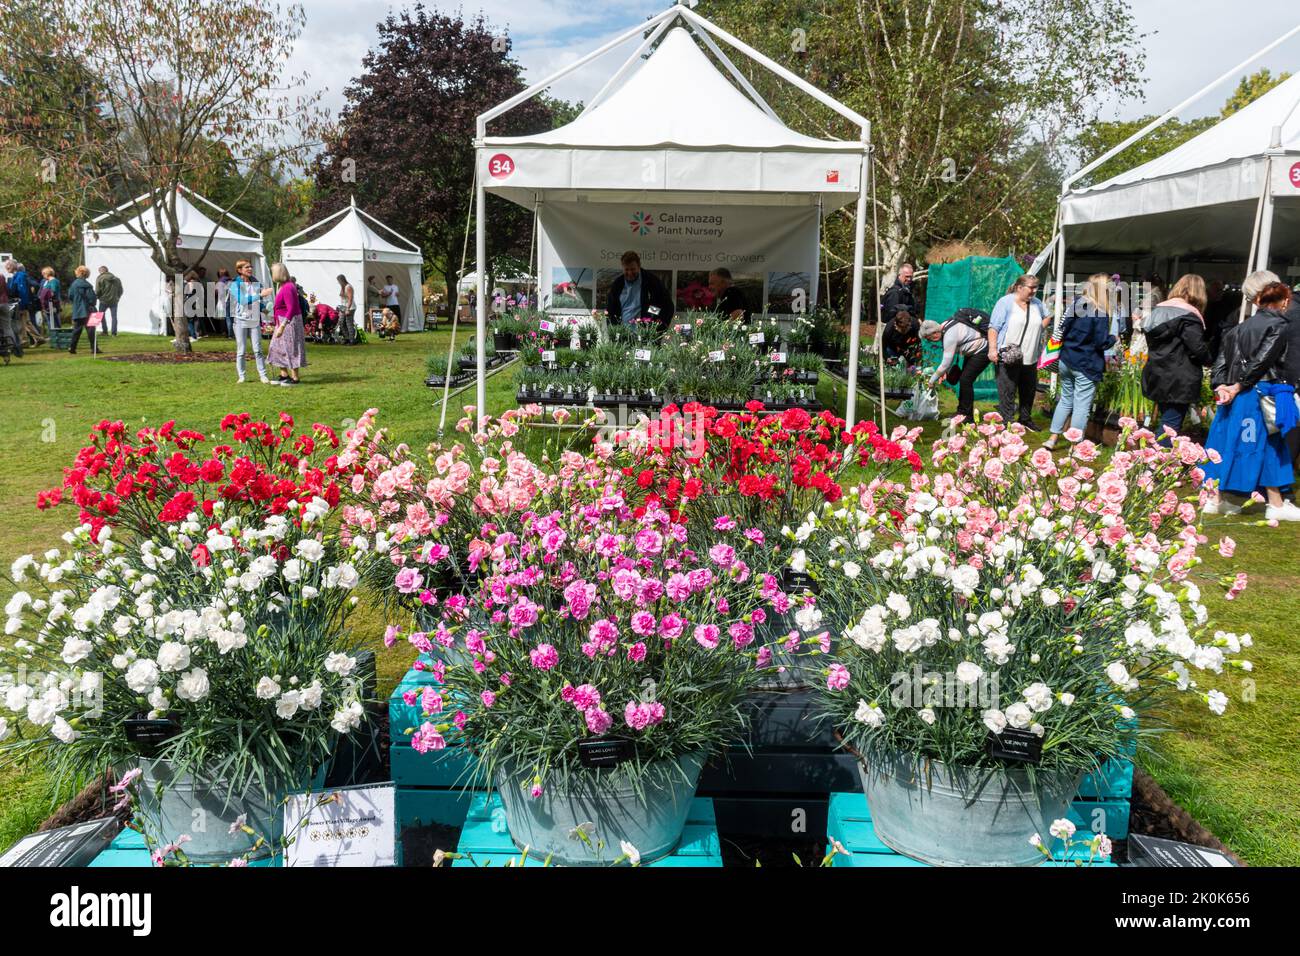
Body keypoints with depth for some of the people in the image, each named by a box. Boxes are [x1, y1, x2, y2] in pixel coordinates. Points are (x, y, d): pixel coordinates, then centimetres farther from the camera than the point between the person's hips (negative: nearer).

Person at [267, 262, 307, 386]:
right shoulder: (281, 285, 8)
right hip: (282, 321, 10)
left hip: (290, 321, -10)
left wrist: (282, 326, -28)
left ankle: (294, 378, 6)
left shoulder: (287, 288, -23)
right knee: (277, 347, 15)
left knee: (290, 349, -2)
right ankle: (284, 375, 23)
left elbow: (291, 309, -26)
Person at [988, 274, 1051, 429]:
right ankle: (1007, 424, -1)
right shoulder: (1005, 302, -7)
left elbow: (1047, 316, 31)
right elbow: (994, 327, -11)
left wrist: (1039, 329, 13)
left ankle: (1025, 419, 28)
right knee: (1007, 393, -5)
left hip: (1030, 358, 7)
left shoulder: (1037, 304, 11)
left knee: (1029, 392, 14)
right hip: (1008, 357, -7)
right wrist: (992, 349, -19)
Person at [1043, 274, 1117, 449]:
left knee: (1066, 400, 19)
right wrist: (1114, 338, 3)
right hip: (1086, 366, -6)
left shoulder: (1075, 305, 3)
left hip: (1066, 361, 6)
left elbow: (1062, 332, 9)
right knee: (1082, 407, 1)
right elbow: (1101, 343, -15)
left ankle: (1053, 438, 19)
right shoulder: (1100, 313, -15)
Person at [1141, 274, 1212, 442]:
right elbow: (1198, 348, -17)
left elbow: (1152, 342, 15)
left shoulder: (1158, 310, 10)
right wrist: (1209, 360, 2)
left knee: (1167, 421, 18)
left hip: (1157, 376, 8)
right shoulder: (1188, 315, -14)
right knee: (1171, 426, -4)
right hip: (1179, 381, -8)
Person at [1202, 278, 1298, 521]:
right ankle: (1276, 505, 10)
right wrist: (1238, 386, -11)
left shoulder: (1243, 326, 13)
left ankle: (1214, 499, 11)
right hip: (1259, 394, -6)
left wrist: (1220, 385, -2)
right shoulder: (1278, 326, -7)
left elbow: (1223, 357, 7)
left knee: (1226, 442, 8)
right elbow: (1262, 360, -15)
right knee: (1269, 447, 2)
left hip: (1234, 393, 7)